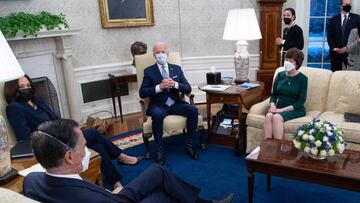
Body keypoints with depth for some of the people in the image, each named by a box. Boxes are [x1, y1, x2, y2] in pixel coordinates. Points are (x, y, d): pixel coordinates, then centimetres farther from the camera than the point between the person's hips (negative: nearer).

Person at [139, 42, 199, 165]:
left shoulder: (177, 69, 12)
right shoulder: (149, 71, 4)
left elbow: (188, 89, 5)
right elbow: (142, 93, -5)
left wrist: (175, 84, -15)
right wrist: (159, 87, -19)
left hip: (175, 104, 3)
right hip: (158, 105, -3)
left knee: (193, 110, -24)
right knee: (157, 114, -36)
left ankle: (189, 144, -9)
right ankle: (159, 150, -21)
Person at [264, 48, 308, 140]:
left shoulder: (302, 78, -3)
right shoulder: (280, 75, 9)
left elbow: (301, 101, -8)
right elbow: (274, 94, 13)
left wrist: (283, 109, -17)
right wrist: (272, 105, -9)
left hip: (295, 110, -4)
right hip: (279, 108, 4)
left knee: (277, 117, -33)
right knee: (268, 116, -30)